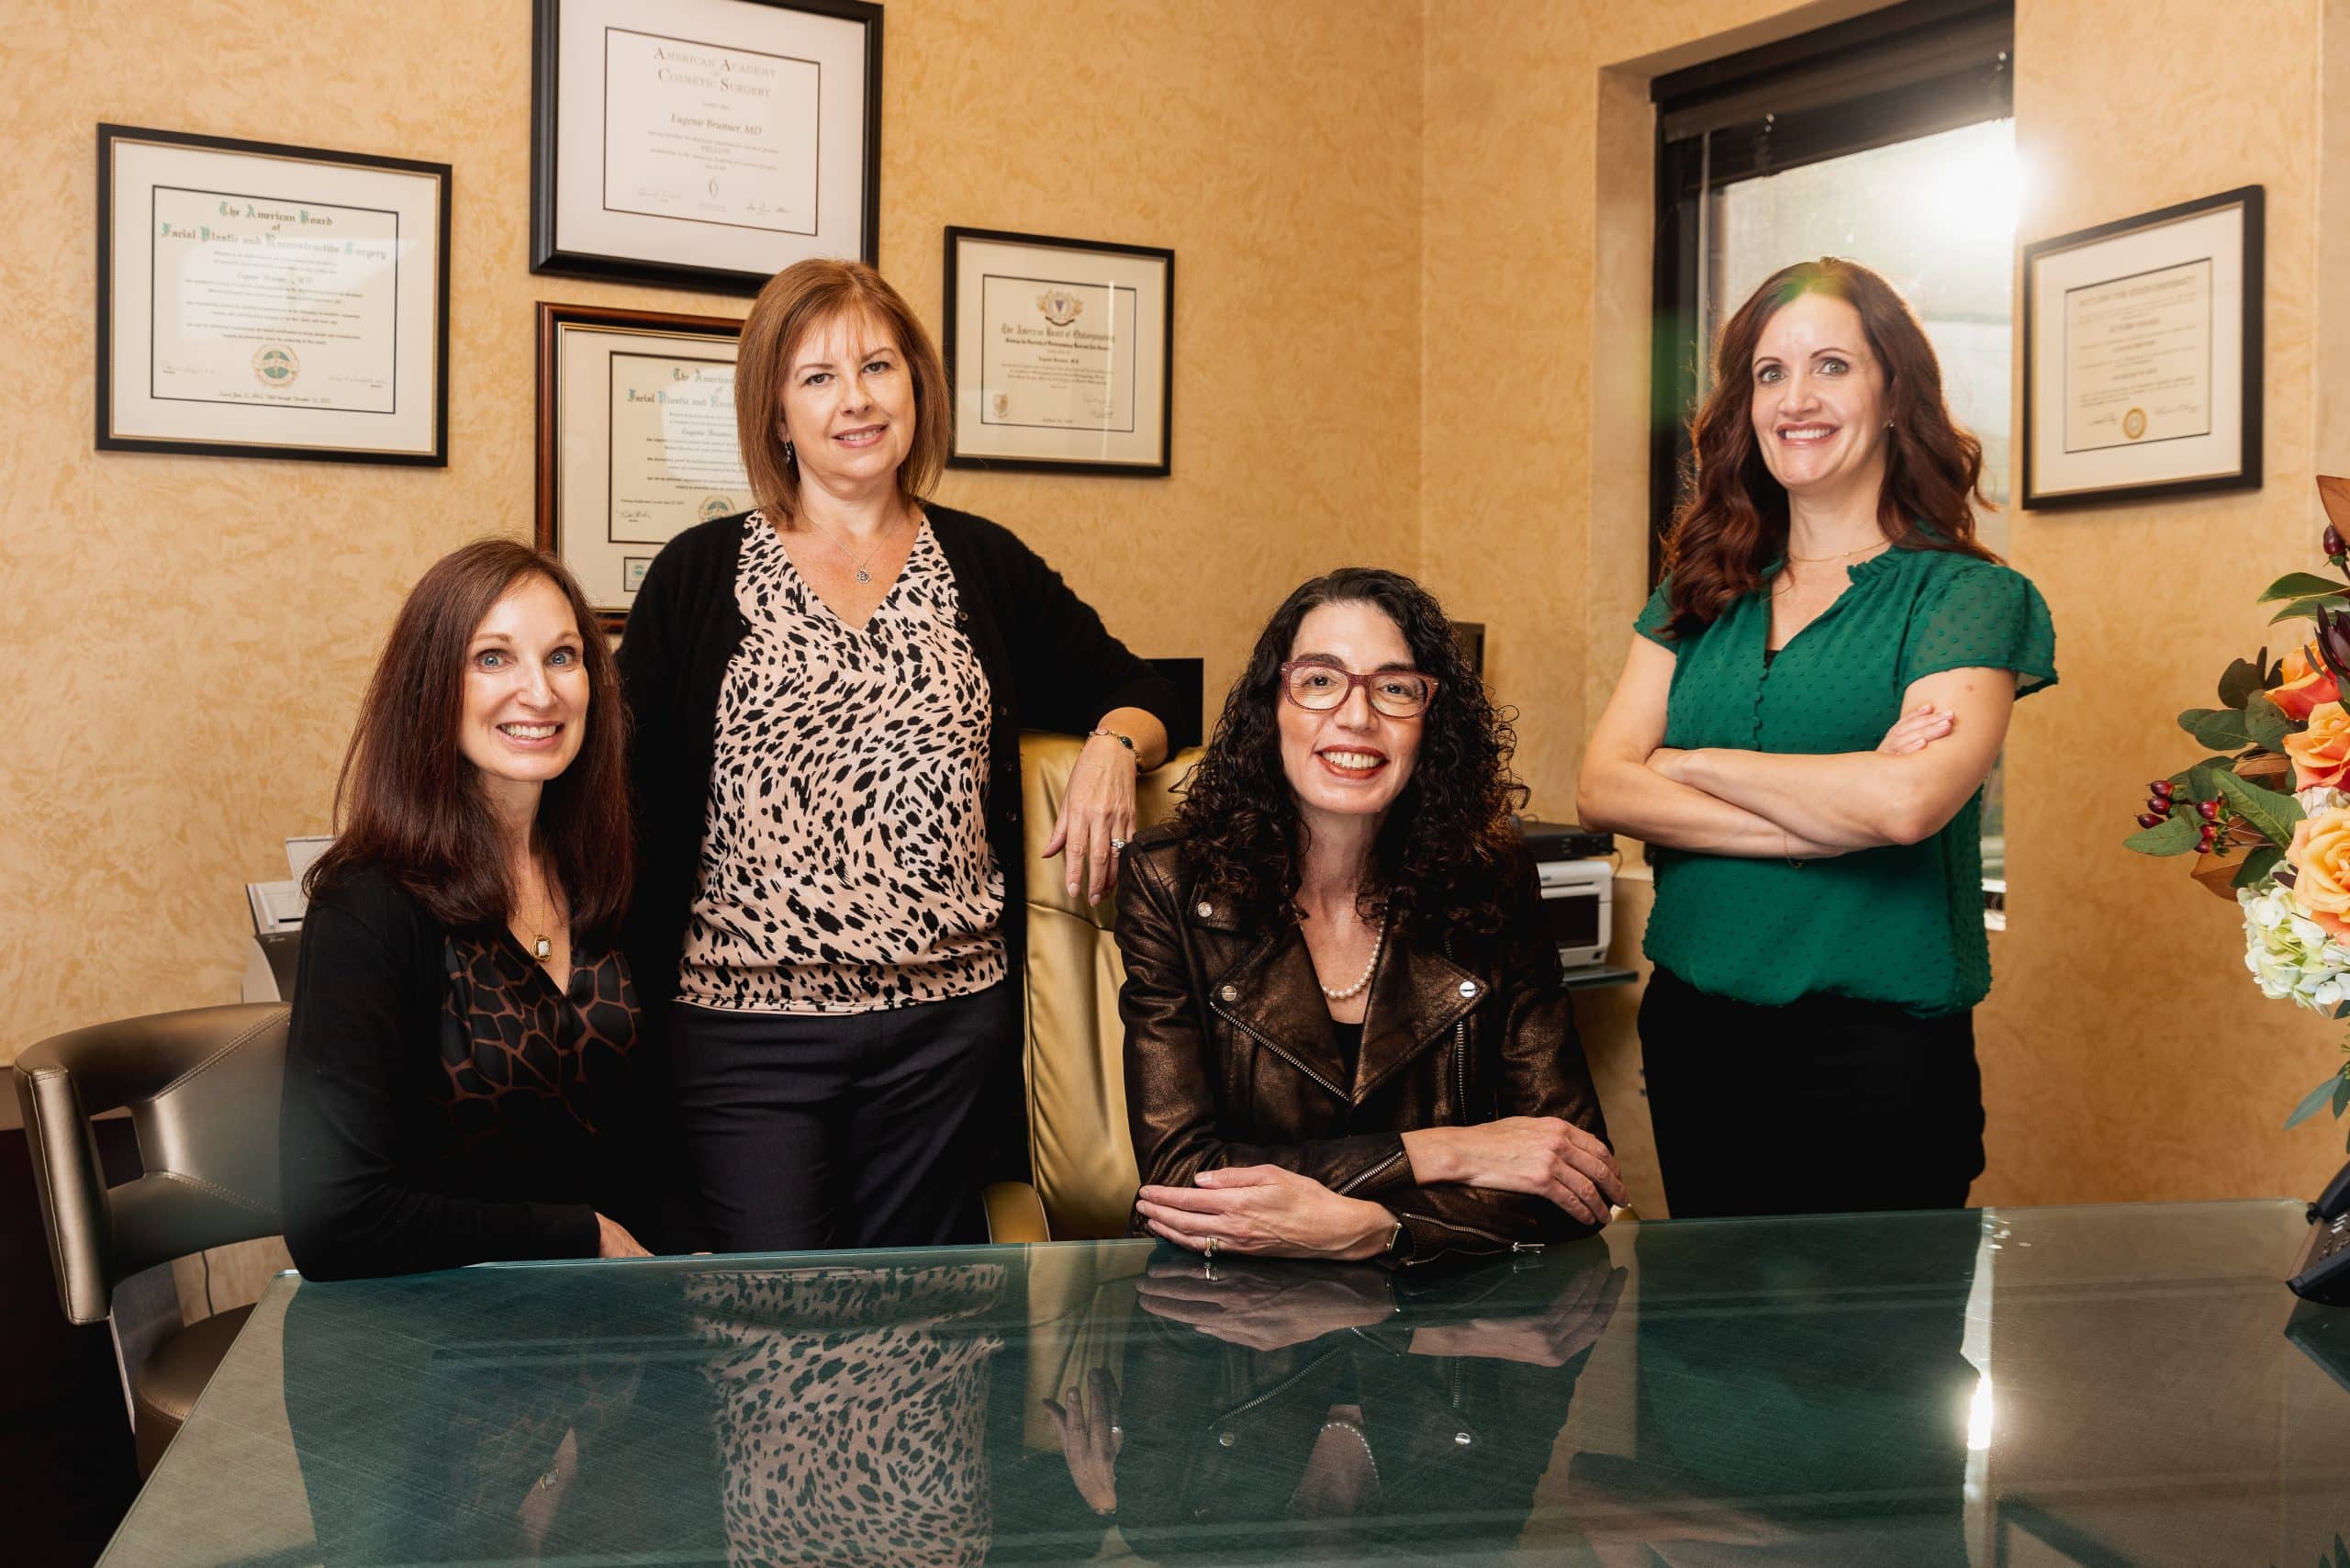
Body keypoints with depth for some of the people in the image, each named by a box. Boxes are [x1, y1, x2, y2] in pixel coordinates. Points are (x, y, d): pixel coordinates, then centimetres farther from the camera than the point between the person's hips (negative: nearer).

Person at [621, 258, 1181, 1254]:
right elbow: (628, 787, 1)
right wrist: (632, 1005, -6)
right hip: (746, 1023, -2)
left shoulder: (985, 566, 8)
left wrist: (1113, 746, -5)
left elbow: (1132, 689, 18)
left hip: (949, 1027, 2)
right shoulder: (701, 575, 2)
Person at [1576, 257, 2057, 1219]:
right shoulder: (1697, 595, 9)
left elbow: (1908, 801, -20)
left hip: (1876, 1058, -4)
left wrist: (1693, 763, -8)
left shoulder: (1970, 596, -4)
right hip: (1692, 1038, 4)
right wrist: (1827, 818, -14)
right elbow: (1603, 789, -4)